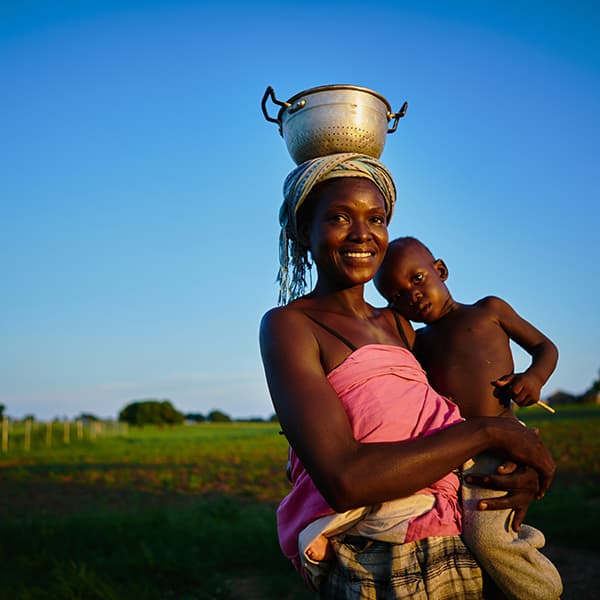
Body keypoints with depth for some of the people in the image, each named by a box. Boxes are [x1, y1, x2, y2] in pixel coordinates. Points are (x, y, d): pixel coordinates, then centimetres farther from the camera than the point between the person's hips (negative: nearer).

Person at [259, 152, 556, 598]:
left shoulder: (396, 324, 11)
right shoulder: (289, 325, -10)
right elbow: (344, 480, -23)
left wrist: (526, 473, -7)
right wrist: (487, 431, -17)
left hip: (457, 557, 7)